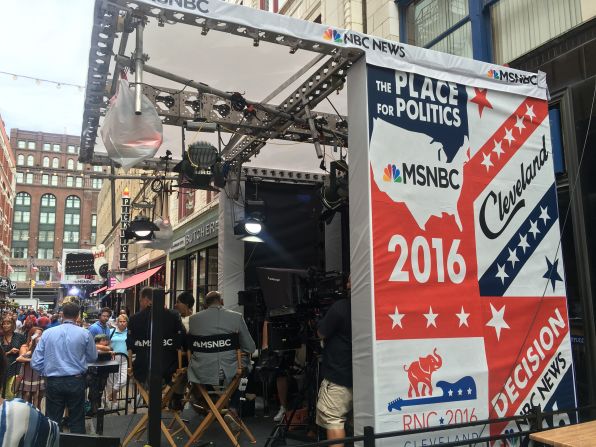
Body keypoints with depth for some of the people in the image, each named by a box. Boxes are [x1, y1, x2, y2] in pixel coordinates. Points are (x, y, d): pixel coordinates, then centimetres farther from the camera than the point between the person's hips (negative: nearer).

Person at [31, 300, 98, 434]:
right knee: (77, 422, 9)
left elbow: (35, 362, -1)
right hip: (76, 382, -1)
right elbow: (93, 357, 7)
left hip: (53, 382, 1)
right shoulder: (85, 334, -7)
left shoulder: (47, 333, -2)